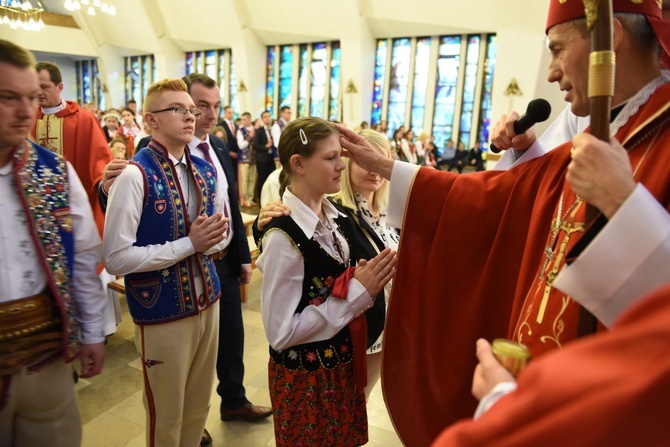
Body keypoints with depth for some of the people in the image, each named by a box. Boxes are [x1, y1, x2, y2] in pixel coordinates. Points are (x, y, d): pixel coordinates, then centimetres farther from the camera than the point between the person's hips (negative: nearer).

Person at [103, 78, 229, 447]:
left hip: (207, 302, 6)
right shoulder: (135, 175, -17)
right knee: (166, 416, 16)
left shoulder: (205, 170, 4)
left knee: (198, 407, 23)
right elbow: (116, 258, -20)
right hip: (162, 312, -6)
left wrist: (211, 238, -9)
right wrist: (188, 243, -21)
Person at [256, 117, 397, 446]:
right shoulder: (284, 236, -27)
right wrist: (356, 292, -24)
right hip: (305, 375, -7)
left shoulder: (330, 217, -2)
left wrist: (364, 282, -7)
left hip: (341, 361, 7)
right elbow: (280, 333, -24)